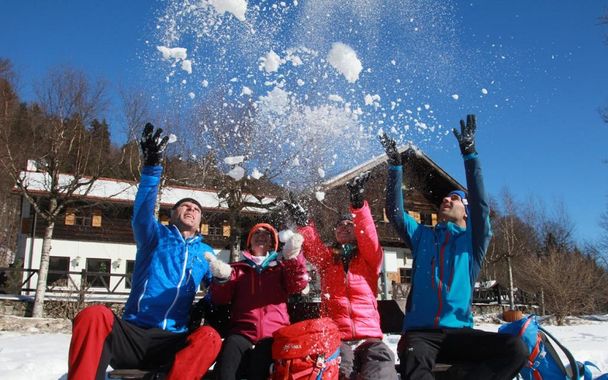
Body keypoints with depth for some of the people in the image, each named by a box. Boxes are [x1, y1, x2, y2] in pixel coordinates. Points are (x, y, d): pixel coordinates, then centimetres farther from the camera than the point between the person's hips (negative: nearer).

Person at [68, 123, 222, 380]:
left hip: (170, 344, 2)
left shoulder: (205, 253, 21)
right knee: (94, 316, -34)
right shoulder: (155, 236, 13)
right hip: (130, 334, -1)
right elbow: (142, 213, -8)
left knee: (209, 338, -32)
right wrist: (152, 165, -23)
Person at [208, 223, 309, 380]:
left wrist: (293, 257, -18)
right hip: (241, 332, 1)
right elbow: (220, 299, 12)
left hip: (273, 333, -1)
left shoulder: (282, 267, 21)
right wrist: (222, 279, -10)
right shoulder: (238, 268, 23)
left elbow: (298, 285, 0)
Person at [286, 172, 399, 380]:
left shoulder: (370, 258, 17)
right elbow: (313, 248, 0)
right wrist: (303, 223, -19)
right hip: (335, 337, 0)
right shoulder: (327, 259, 21)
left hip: (368, 337, 0)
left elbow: (369, 236, -3)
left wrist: (358, 203, -20)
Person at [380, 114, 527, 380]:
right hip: (420, 332, -1)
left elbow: (481, 205, -3)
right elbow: (395, 212, 6)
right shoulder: (422, 236, 17)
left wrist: (469, 153, -11)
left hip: (458, 331, 1)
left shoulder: (473, 240, 12)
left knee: (516, 349, -26)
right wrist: (395, 165, -1)